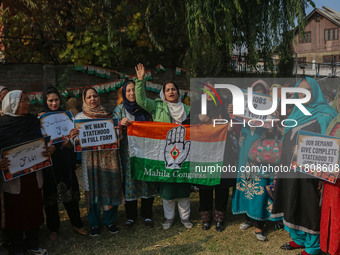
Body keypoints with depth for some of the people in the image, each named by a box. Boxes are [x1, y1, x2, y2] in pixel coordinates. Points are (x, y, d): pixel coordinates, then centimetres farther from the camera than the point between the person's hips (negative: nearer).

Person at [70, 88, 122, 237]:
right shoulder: (80, 117, 5)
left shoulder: (107, 115, 11)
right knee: (93, 190, 3)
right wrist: (73, 136, -24)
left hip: (109, 157, 2)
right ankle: (94, 224, 20)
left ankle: (109, 221, 22)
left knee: (111, 189, 3)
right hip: (91, 159, -2)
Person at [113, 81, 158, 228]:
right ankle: (131, 216, 18)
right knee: (129, 180, 3)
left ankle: (147, 215, 18)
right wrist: (121, 123, -18)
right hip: (128, 151, -1)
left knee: (147, 180, 3)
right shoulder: (120, 108, 5)